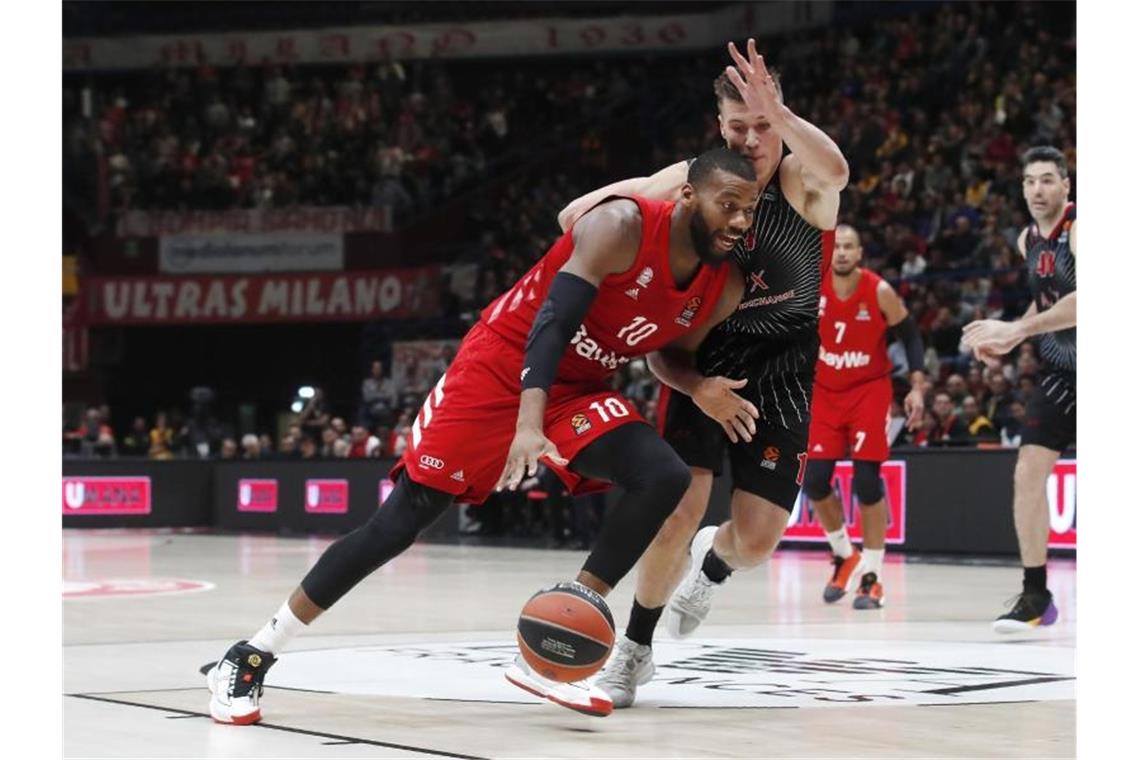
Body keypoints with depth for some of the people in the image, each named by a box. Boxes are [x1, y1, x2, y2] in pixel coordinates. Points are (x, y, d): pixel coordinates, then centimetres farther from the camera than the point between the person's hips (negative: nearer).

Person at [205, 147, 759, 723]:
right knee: (401, 521, -9)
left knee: (665, 479, -20)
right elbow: (552, 319, -30)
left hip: (579, 389, 6)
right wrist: (528, 426, -43)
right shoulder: (622, 227, -23)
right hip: (503, 364, -6)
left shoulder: (723, 292, -3)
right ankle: (249, 659, 0)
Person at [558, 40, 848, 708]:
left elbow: (835, 171, -41)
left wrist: (780, 113, -60)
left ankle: (711, 567, 33)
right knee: (679, 507, -17)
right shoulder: (686, 184, -10)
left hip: (782, 369, 0)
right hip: (701, 359, 0)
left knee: (758, 539, -7)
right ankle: (635, 650, 5)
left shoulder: (802, 183, -17)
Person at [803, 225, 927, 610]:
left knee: (867, 482, -11)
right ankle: (844, 557, 19)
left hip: (870, 391, -3)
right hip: (825, 392, 3)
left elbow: (911, 337, -3)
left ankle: (872, 576, -2)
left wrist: (917, 387, -11)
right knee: (814, 481, -5)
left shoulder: (880, 291, -13)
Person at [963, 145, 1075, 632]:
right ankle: (1035, 596, 2)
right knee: (1029, 473, -4)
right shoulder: (1028, 240, 7)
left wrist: (1016, 330, -34)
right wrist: (1006, 341, 6)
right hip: (1058, 370, 7)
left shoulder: (1080, 229, -19)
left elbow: (1084, 300, -33)